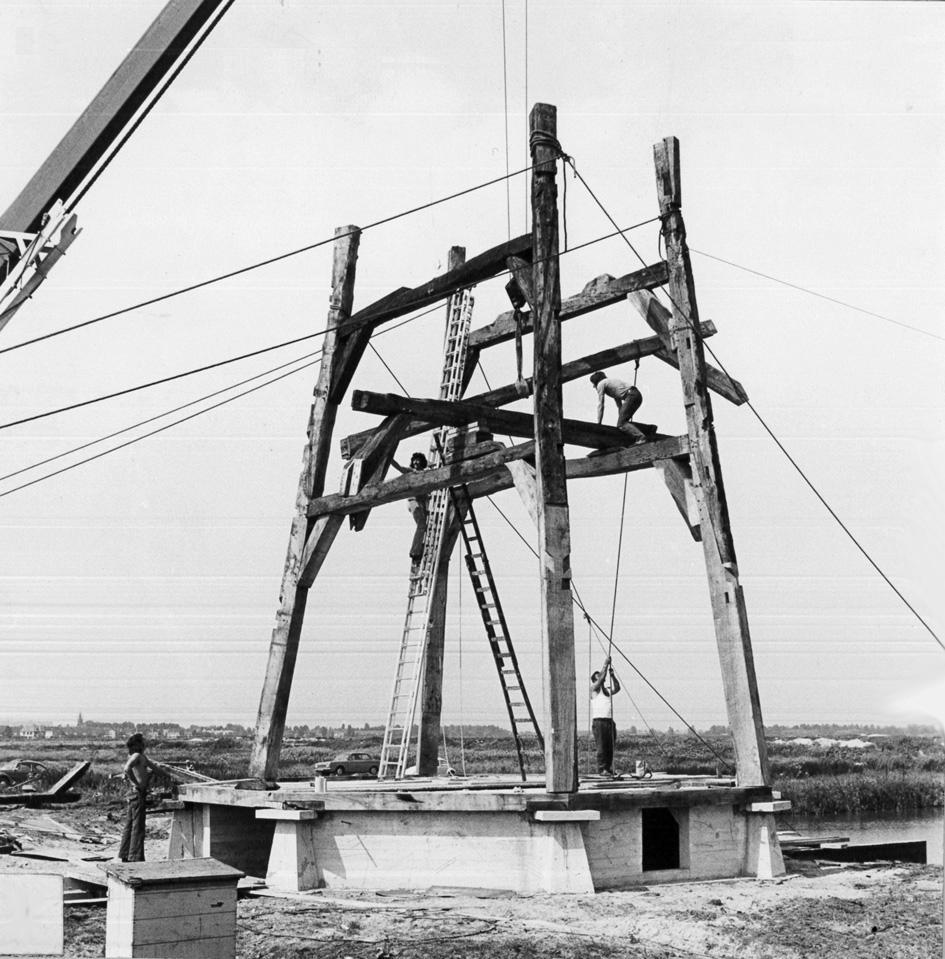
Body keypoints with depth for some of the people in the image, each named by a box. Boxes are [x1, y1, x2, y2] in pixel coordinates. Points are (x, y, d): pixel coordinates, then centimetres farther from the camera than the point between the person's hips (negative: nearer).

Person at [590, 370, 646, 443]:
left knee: (621, 424, -14)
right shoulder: (610, 381, 31)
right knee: (623, 421, 19)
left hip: (631, 396, -9)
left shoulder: (601, 384, 6)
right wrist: (620, 419, 31)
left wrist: (598, 423, 6)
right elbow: (619, 404, 33)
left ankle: (641, 437, -30)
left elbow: (600, 405, 3)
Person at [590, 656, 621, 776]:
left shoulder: (607, 690, 22)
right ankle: (602, 769, -7)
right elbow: (601, 678, -12)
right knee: (601, 746, -8)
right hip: (599, 720, -7)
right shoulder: (594, 689, 1)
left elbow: (617, 688, 10)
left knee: (610, 747, 4)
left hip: (609, 721, 7)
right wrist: (606, 664, -8)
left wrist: (612, 675, 2)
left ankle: (609, 768, 8)